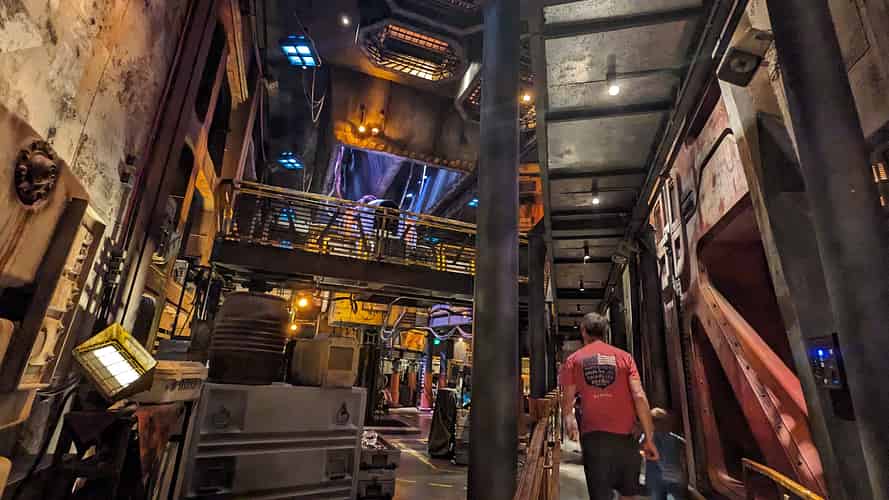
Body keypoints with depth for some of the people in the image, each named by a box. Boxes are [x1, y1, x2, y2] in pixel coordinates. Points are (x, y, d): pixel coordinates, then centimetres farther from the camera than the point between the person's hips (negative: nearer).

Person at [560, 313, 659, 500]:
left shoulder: (573, 360, 2)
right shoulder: (624, 356, 4)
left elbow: (567, 401, 1)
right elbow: (639, 397, -4)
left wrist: (569, 423, 20)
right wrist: (649, 438, 1)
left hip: (594, 436, -2)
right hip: (625, 435, 2)